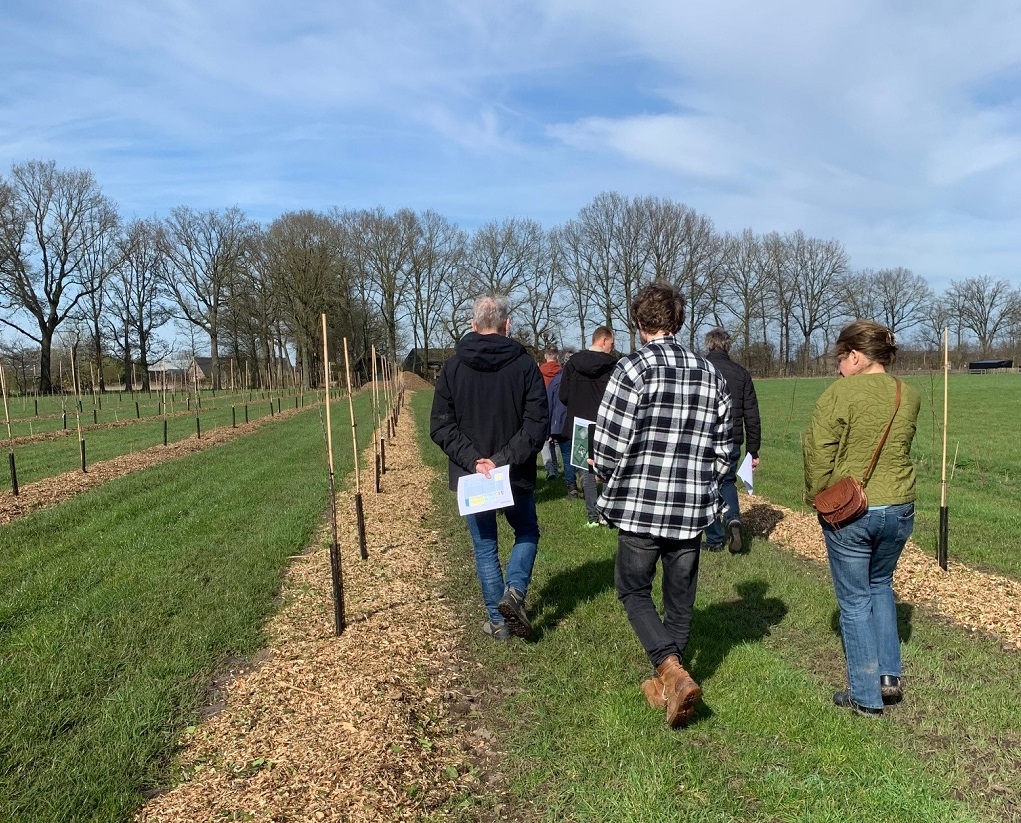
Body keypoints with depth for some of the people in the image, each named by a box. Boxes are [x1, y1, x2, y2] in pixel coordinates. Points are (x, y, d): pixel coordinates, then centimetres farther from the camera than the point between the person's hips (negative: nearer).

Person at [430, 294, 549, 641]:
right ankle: (515, 590, 0)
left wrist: (473, 460, -12)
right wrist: (504, 459, -15)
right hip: (516, 474, -1)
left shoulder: (452, 368, -3)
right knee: (527, 532, 22)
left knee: (485, 547, 14)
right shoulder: (525, 365, -9)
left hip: (470, 476, 1)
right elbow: (537, 423, -15)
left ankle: (498, 621, 19)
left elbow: (440, 426, -8)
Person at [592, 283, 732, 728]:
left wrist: (610, 483, 6)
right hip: (693, 510, 5)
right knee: (680, 598, 17)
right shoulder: (710, 374, 4)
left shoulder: (632, 368, -12)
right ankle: (666, 684, 31)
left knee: (633, 591, 14)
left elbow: (609, 446, -14)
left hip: (640, 507, -4)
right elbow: (722, 449, 7)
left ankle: (674, 673, -2)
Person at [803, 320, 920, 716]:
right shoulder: (909, 396, 2)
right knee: (880, 585, 26)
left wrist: (818, 498, -1)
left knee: (855, 600, 8)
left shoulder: (839, 394, -15)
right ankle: (889, 674, 24)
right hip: (899, 508, 5)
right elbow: (895, 447, 13)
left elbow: (818, 455, -15)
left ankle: (865, 696, 16)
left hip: (848, 512, -5)